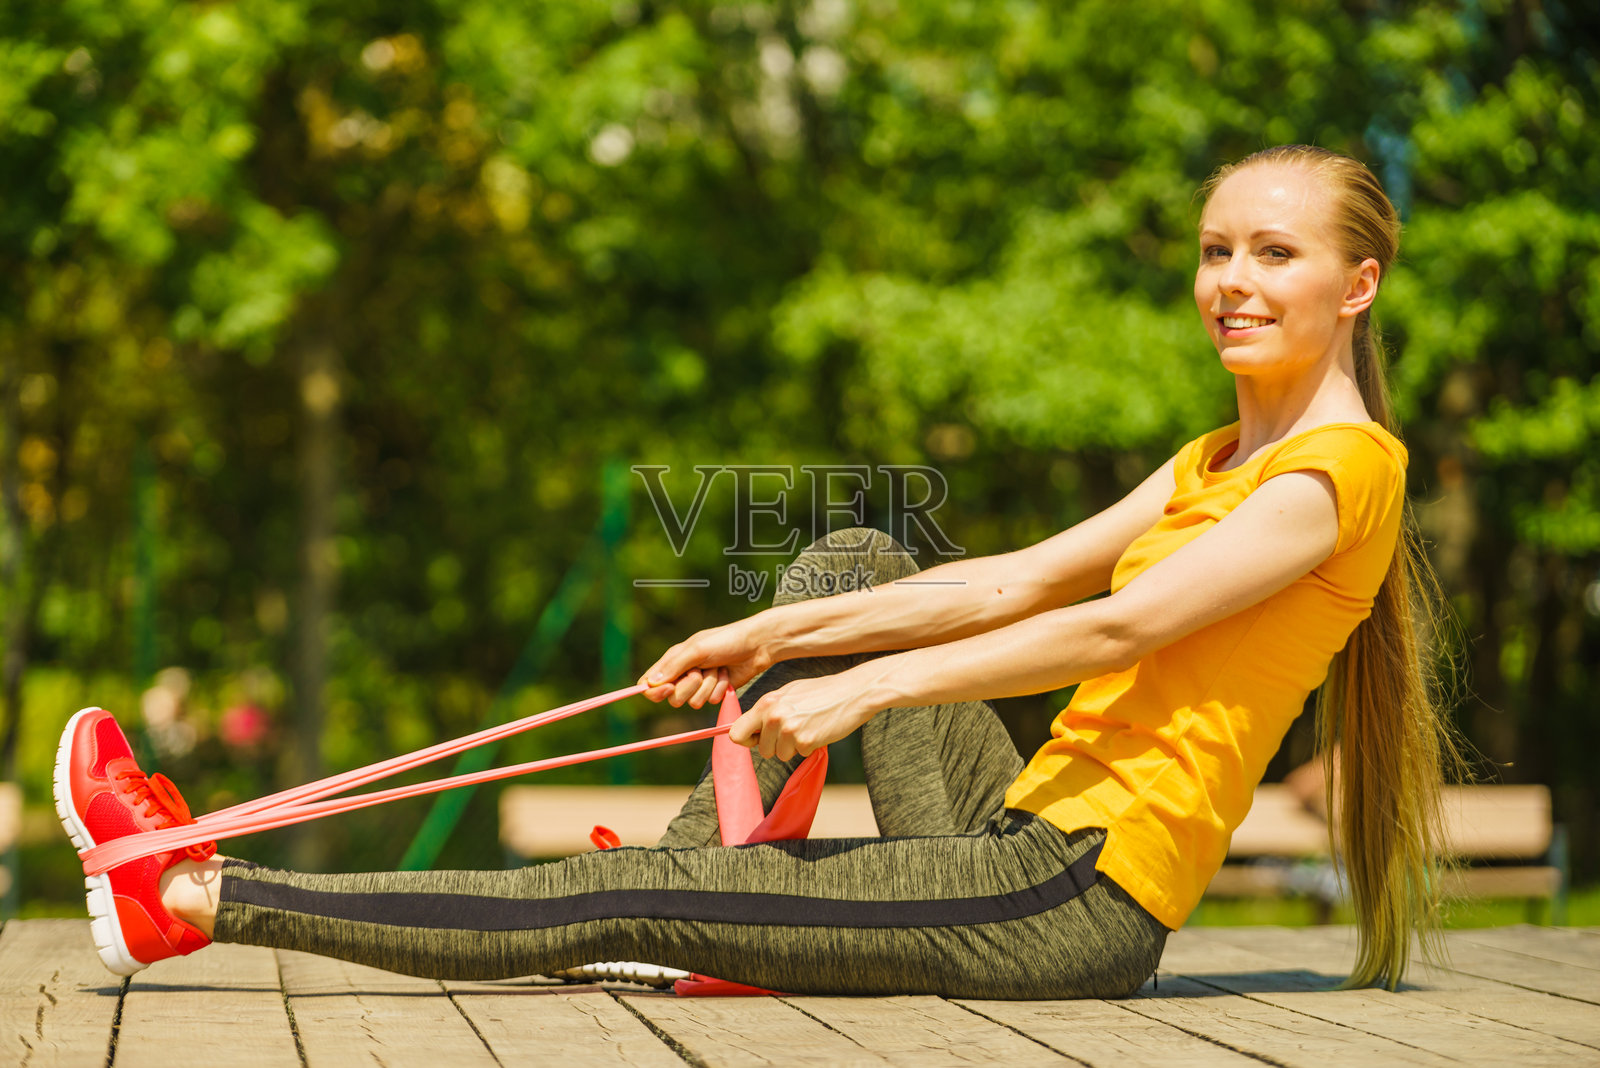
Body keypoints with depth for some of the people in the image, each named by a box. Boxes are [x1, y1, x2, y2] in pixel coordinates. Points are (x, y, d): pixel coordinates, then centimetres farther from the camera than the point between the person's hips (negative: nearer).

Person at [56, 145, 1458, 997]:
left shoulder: (1345, 465, -10)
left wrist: (860, 688, -19)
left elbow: (1123, 625, -19)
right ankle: (698, 896, 5)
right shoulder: (1211, 463, 19)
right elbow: (1022, 582, 11)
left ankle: (193, 901, -5)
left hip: (1083, 905, -9)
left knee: (628, 899, -10)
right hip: (1028, 842, 9)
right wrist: (775, 638, 1)